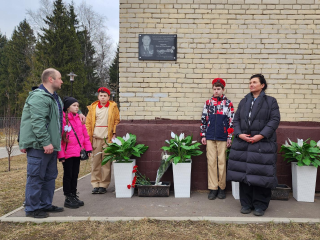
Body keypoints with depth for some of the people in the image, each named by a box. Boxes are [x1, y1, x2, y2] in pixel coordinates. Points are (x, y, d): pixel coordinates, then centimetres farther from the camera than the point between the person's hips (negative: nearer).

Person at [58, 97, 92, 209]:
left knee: (75, 175, 15)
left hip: (77, 152, 7)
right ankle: (68, 198, 15)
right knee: (68, 175, 4)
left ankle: (74, 196, 27)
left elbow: (85, 134, 14)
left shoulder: (79, 119, 10)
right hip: (67, 153, -6)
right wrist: (61, 154, -15)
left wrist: (88, 148, 8)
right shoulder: (62, 119, -11)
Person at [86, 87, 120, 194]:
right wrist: (88, 136, 2)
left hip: (108, 138, -2)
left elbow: (116, 121, 6)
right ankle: (95, 184, 10)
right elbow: (88, 123, 11)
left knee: (106, 163, 0)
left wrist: (114, 134, -5)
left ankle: (103, 185, 8)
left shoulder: (113, 107, 7)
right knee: (95, 162, 3)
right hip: (96, 138, 2)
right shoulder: (93, 107, 12)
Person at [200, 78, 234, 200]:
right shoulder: (208, 102, 6)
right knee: (211, 162, 3)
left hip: (222, 137, -1)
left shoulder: (228, 103, 1)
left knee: (222, 162, 5)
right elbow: (203, 120, 8)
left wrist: (229, 137, -3)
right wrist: (203, 135, 4)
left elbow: (231, 121, 0)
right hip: (210, 137, 2)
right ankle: (213, 188, 11)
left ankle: (222, 188, 16)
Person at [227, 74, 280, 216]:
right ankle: (246, 203, 18)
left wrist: (261, 135, -16)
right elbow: (236, 119, 10)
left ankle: (260, 205, 13)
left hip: (262, 143, -3)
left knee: (260, 174, -2)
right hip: (243, 142, 4)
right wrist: (239, 134, -8)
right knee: (244, 173, 5)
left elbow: (275, 120, -6)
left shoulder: (271, 101, 3)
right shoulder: (244, 102, 14)